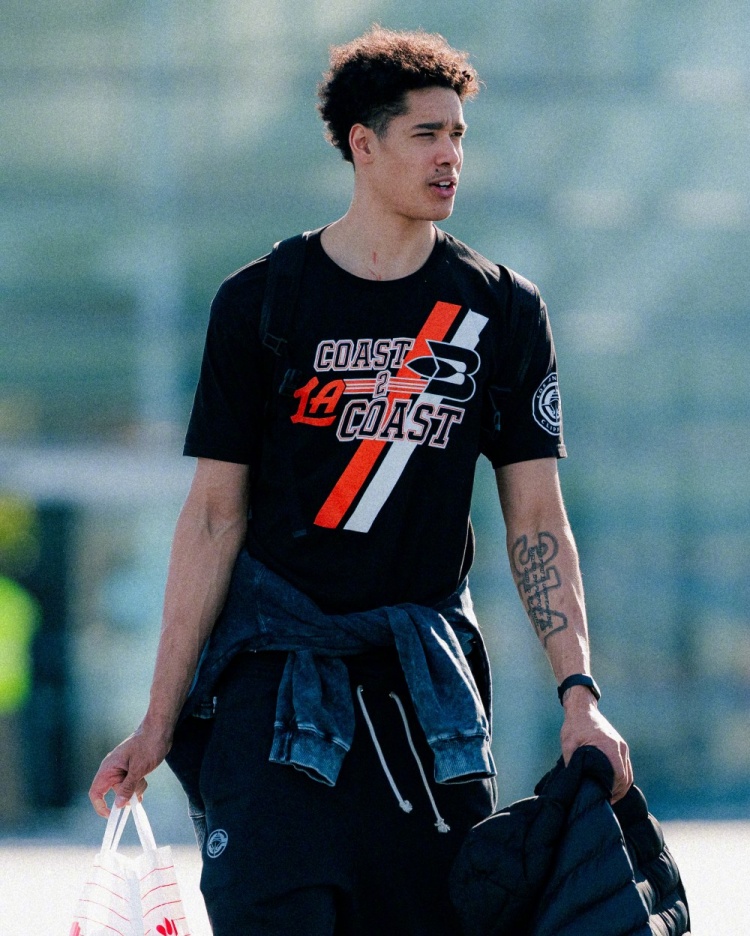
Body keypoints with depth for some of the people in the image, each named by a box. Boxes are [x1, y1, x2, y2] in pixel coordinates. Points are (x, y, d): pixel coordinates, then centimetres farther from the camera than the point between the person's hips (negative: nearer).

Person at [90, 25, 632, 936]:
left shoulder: (502, 311, 6)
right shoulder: (262, 303, 1)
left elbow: (536, 519, 5)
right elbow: (214, 516, 2)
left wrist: (579, 693, -6)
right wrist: (159, 722, -1)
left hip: (428, 676, 2)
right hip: (278, 664, -2)